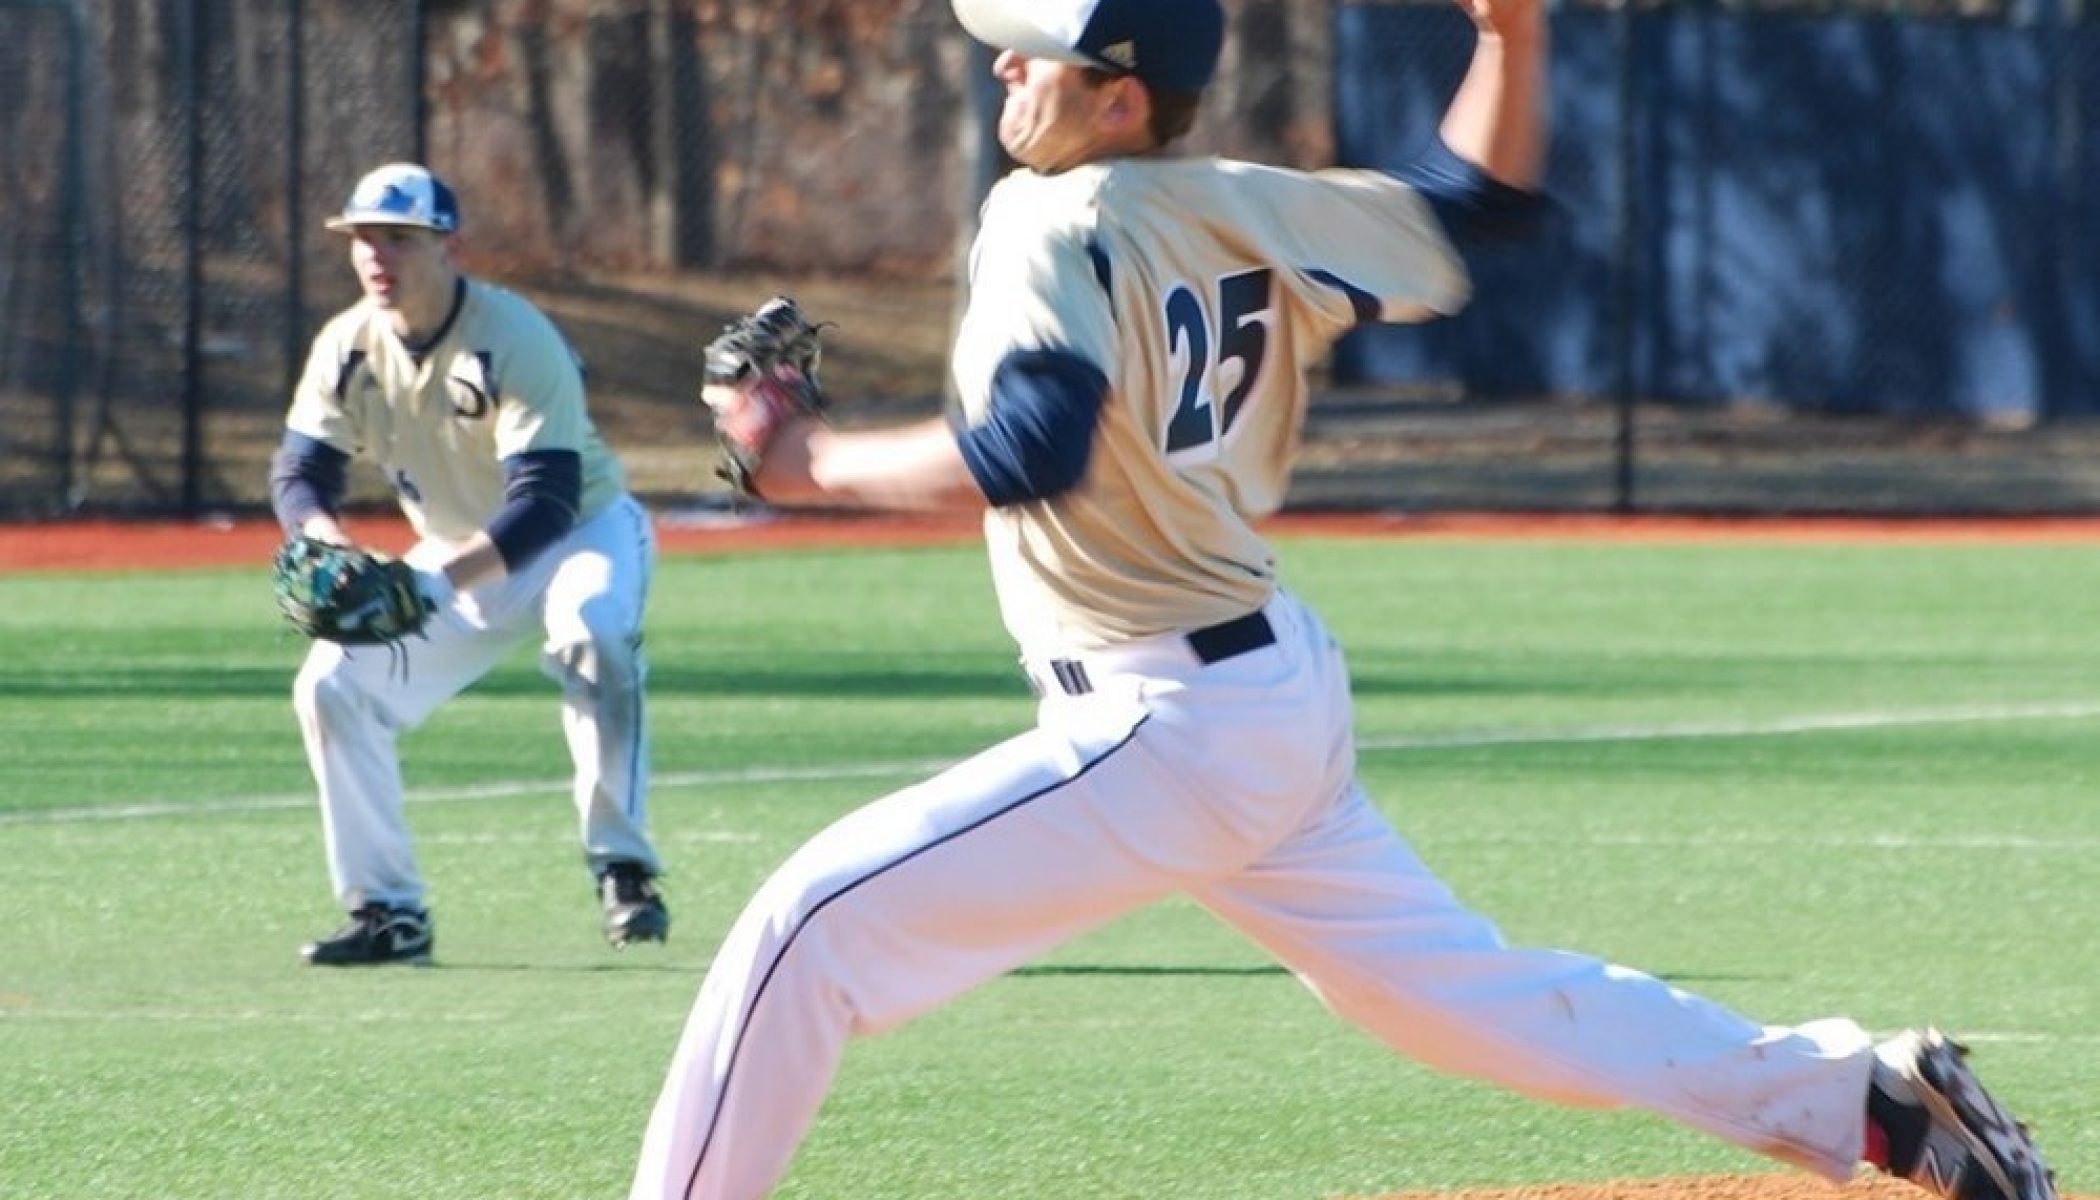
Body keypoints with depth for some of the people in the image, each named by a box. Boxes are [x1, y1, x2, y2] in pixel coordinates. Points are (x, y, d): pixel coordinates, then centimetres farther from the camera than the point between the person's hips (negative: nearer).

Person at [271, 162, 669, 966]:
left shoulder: (515, 341, -28)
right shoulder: (347, 348, -10)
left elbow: (547, 501, -35)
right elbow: (299, 470, -9)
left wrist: (443, 580, -48)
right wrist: (325, 541, -34)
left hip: (584, 530, -6)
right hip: (456, 554, 6)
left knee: (591, 629, -37)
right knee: (332, 683, -7)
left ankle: (623, 869, -32)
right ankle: (389, 914, 1)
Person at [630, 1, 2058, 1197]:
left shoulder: (1058, 224, -16)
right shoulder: (1250, 212, 7)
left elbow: (1028, 456, -30)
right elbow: (1471, 209, 17)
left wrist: (811, 464, -20)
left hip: (1172, 730, -9)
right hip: (1284, 695, 9)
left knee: (810, 927, -8)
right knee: (1463, 989, 20)